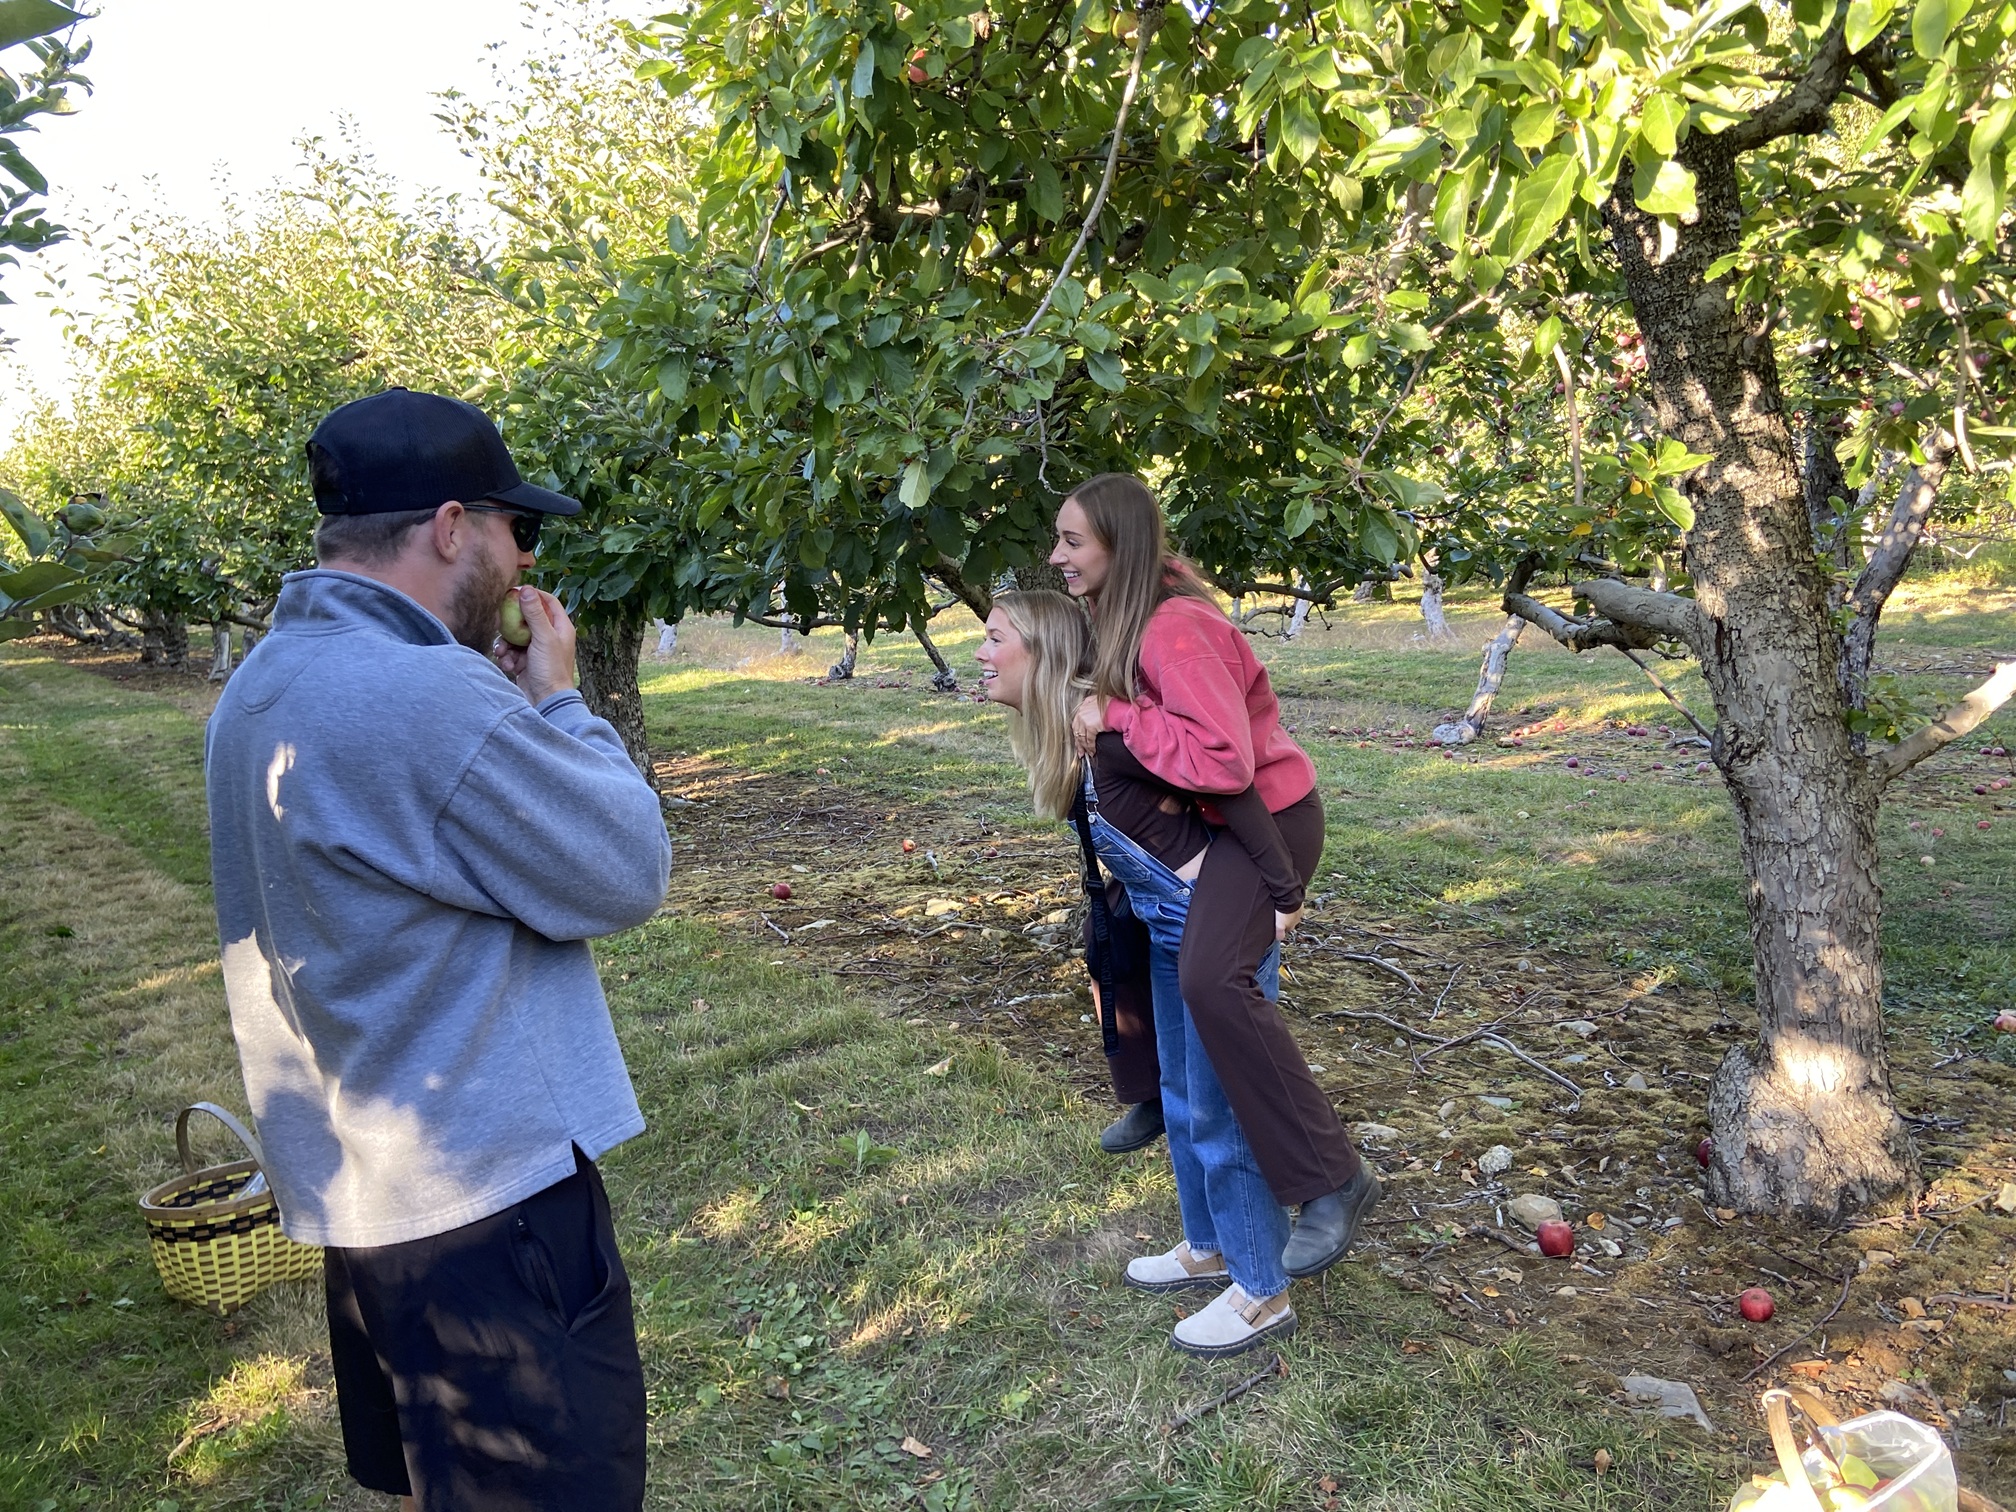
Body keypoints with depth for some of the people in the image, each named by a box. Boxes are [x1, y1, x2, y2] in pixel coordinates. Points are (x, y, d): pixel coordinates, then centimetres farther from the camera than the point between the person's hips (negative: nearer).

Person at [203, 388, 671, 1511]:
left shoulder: (267, 685, 7)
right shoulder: (424, 698, -26)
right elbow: (629, 873, -18)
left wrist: (512, 703, 5)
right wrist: (559, 701, -6)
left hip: (362, 1184, 10)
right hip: (484, 1189, -10)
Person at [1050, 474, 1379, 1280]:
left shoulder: (1173, 631, -27)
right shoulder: (1127, 613, 2)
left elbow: (1225, 758, -33)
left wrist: (1115, 716, -28)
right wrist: (1100, 708, -3)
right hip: (1215, 816, 11)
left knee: (1212, 980, -30)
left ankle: (1332, 1179, -19)